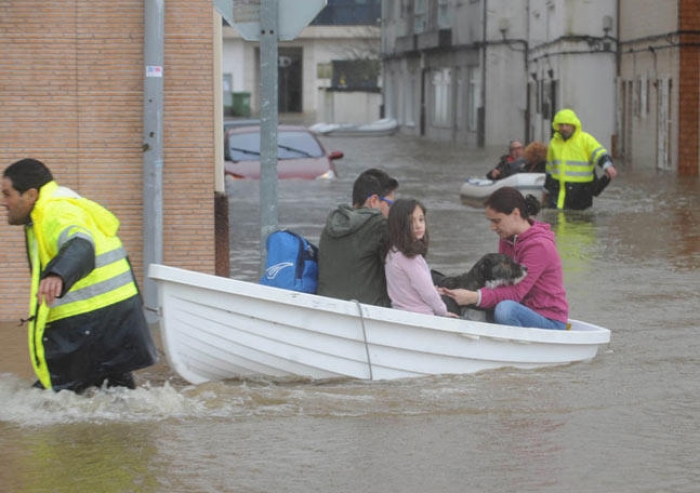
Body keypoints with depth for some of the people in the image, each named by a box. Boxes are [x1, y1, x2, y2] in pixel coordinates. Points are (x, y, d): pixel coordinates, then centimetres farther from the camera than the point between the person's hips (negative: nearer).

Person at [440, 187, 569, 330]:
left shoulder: (539, 246, -18)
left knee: (505, 309, -35)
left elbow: (516, 292, -24)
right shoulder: (507, 240, 10)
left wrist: (474, 297, -34)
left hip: (550, 322, -8)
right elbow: (498, 281, 5)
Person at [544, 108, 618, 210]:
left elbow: (600, 153, -21)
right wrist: (547, 189, 28)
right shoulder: (554, 142, 11)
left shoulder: (585, 139, -6)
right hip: (558, 191, 4)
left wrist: (608, 165, -43)